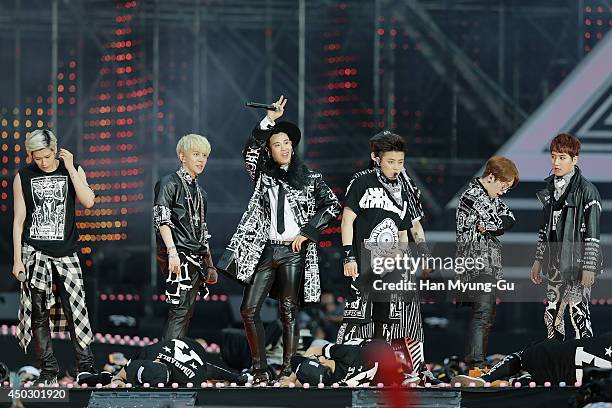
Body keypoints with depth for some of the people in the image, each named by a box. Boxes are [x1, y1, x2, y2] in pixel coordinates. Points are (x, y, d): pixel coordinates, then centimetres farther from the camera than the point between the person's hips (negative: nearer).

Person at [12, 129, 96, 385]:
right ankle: (48, 369, 5)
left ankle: (85, 365, 1)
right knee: (38, 312, -1)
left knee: (75, 308, -5)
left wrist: (70, 168, -11)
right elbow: (19, 220, 5)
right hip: (34, 251, 0)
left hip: (65, 251, 0)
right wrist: (17, 259, 0)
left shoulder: (71, 170, 5)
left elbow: (88, 201, -10)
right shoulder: (24, 177, 4)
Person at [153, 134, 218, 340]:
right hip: (178, 255, -8)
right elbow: (162, 220, -12)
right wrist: (172, 251, -23)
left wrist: (209, 263, 21)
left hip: (196, 259, 8)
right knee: (180, 310, -17)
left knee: (187, 312, 4)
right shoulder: (169, 183, -2)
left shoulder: (200, 191, 21)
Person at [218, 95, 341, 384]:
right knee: (249, 310, -4)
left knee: (288, 310, -3)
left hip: (293, 251, -2)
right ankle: (260, 370, 3)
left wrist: (306, 233, -4)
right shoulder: (263, 176, 9)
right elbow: (249, 153, -8)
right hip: (265, 250, 2)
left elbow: (332, 205, 4)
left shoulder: (309, 178, 7)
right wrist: (269, 120, -16)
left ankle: (288, 371, -2)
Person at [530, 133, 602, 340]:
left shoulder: (586, 191, -11)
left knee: (579, 315, -11)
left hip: (577, 264, -7)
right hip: (555, 265, 7)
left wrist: (588, 268, -16)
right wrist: (538, 260, 16)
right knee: (552, 315, 10)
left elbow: (592, 234, -13)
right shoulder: (550, 188, 11)